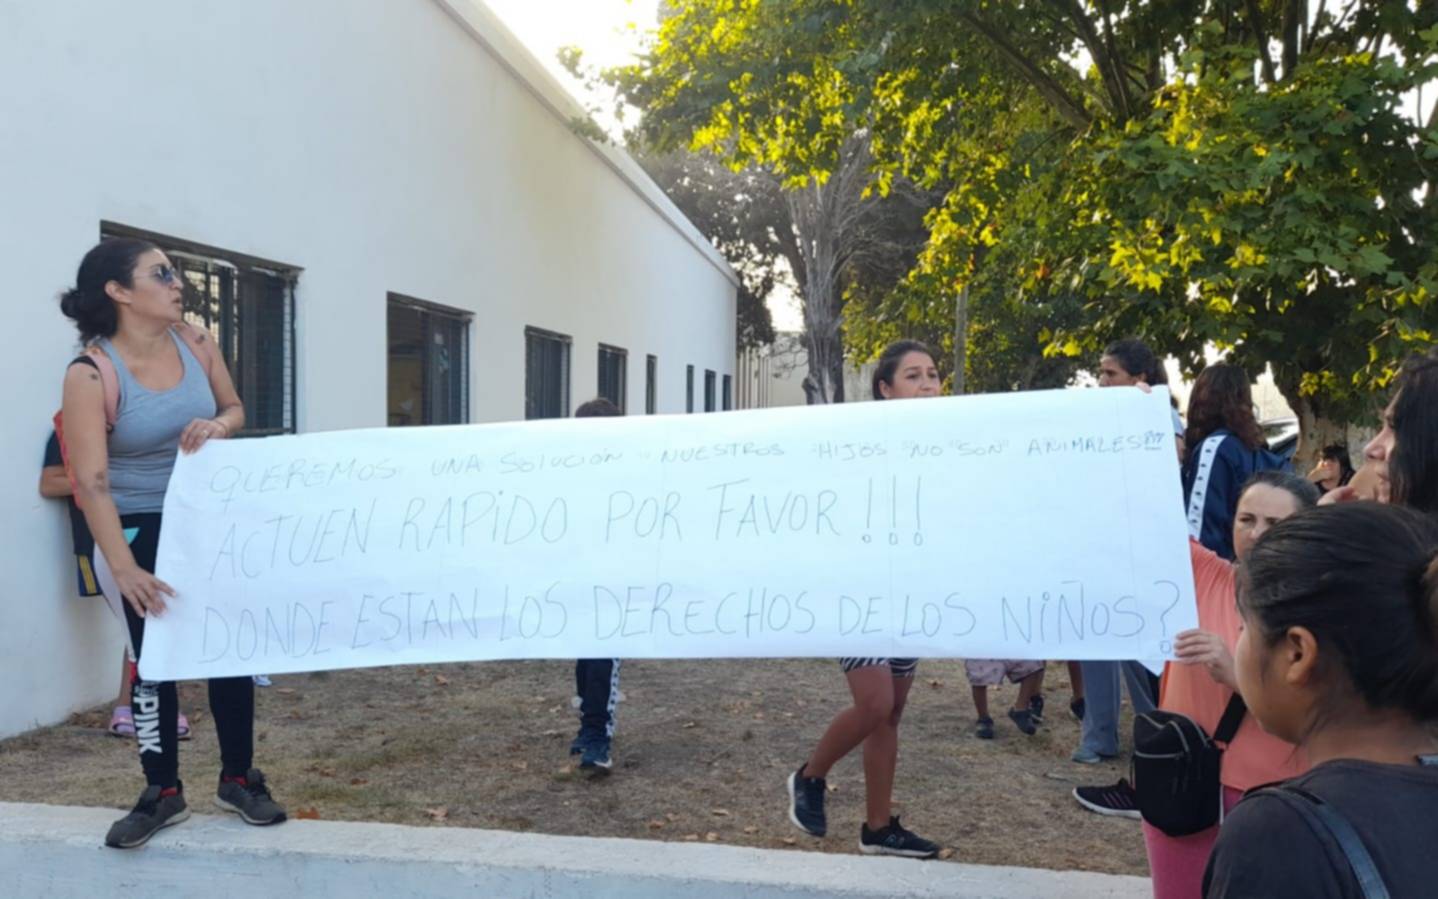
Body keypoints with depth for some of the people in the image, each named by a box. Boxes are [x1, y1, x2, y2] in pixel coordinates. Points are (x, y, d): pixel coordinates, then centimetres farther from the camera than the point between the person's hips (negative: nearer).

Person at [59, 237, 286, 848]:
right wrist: (123, 567, -32)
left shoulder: (195, 345, -5)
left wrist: (219, 424, -15)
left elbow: (234, 407, 11)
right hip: (140, 530, -4)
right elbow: (90, 481, -24)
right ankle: (163, 792, 19)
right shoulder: (90, 374, -19)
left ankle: (237, 780, 22)